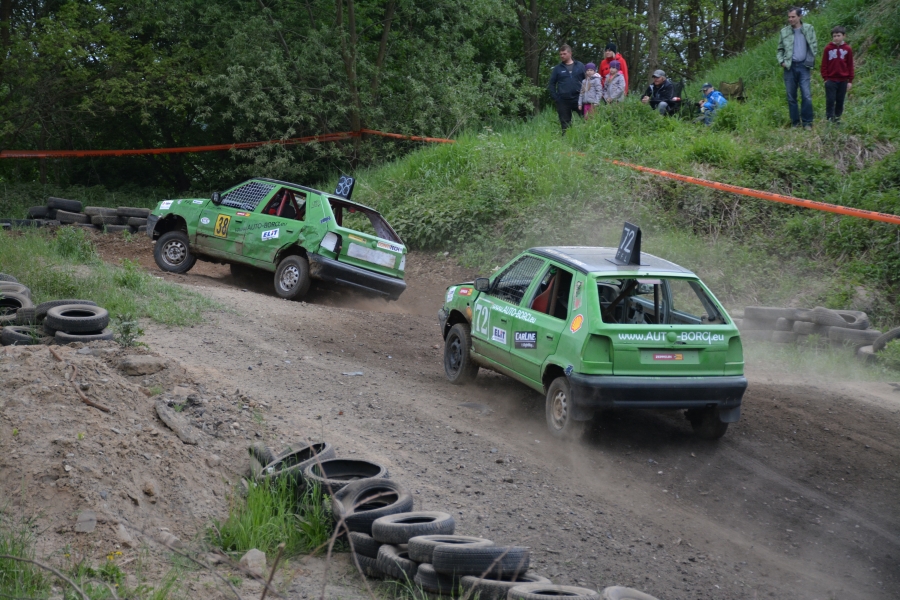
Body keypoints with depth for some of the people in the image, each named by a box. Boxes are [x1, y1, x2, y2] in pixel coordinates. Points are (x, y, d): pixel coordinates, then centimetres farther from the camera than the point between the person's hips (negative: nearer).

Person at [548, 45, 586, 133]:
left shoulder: (580, 66, 6)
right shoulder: (557, 68, 6)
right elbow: (551, 84, 9)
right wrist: (555, 98, -2)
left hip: (578, 99, 0)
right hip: (563, 101, 0)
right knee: (565, 125, 3)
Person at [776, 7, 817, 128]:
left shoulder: (809, 29, 3)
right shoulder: (784, 32, 6)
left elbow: (814, 47, 6)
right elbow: (780, 50, 13)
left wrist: (811, 61, -5)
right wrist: (781, 61, -3)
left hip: (803, 66, -2)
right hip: (789, 67, 2)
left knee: (806, 95, -10)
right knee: (791, 97, 5)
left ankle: (807, 122, -1)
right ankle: (795, 122, 12)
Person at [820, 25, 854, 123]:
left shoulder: (847, 49, 2)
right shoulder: (828, 48, -1)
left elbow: (850, 66, 5)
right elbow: (824, 65, 2)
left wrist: (850, 81, 3)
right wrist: (825, 78, -4)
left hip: (843, 80, 1)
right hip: (831, 80, -1)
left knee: (840, 101, 7)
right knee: (830, 100, -3)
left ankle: (837, 117, 17)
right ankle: (830, 118, 2)